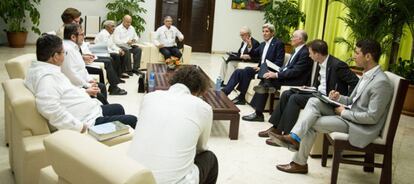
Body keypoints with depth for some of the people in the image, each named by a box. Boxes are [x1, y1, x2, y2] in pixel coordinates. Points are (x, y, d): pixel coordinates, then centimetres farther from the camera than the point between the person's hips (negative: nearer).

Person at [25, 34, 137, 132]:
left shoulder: (46, 69, 8)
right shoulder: (45, 77, -26)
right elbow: (51, 110, -38)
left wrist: (85, 91, 16)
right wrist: (79, 126, -30)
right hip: (88, 122, -12)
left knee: (118, 108, 28)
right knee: (132, 121, -4)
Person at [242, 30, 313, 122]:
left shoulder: (305, 53, -15)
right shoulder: (297, 50, 16)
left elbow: (295, 71, -21)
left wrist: (277, 75, -20)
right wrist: (276, 73, -1)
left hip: (295, 81, -9)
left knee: (266, 83, -19)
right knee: (265, 79, -9)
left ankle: (258, 114, -14)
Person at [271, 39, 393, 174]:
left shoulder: (381, 83, -21)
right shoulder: (367, 75, 9)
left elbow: (372, 117, -23)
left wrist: (344, 112, -16)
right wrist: (339, 98, -1)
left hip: (362, 127, -9)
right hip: (350, 114, 9)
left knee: (312, 123, -13)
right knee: (314, 101, -8)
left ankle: (300, 163, 4)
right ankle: (294, 137, -18)